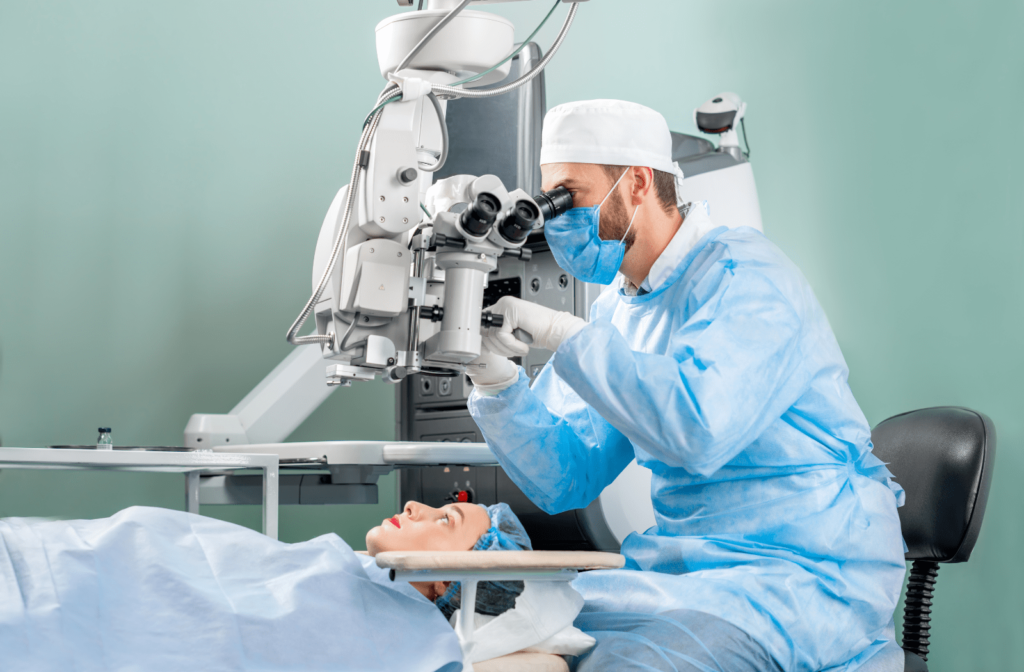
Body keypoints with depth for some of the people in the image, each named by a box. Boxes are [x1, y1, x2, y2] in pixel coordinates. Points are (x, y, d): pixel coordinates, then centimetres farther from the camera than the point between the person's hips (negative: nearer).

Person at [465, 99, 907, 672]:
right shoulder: (619, 307, 10)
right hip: (689, 568, 7)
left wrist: (565, 334, -26)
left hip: (808, 575, -7)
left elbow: (699, 430, -32)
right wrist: (499, 383, -10)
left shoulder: (743, 275, -14)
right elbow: (566, 479, 6)